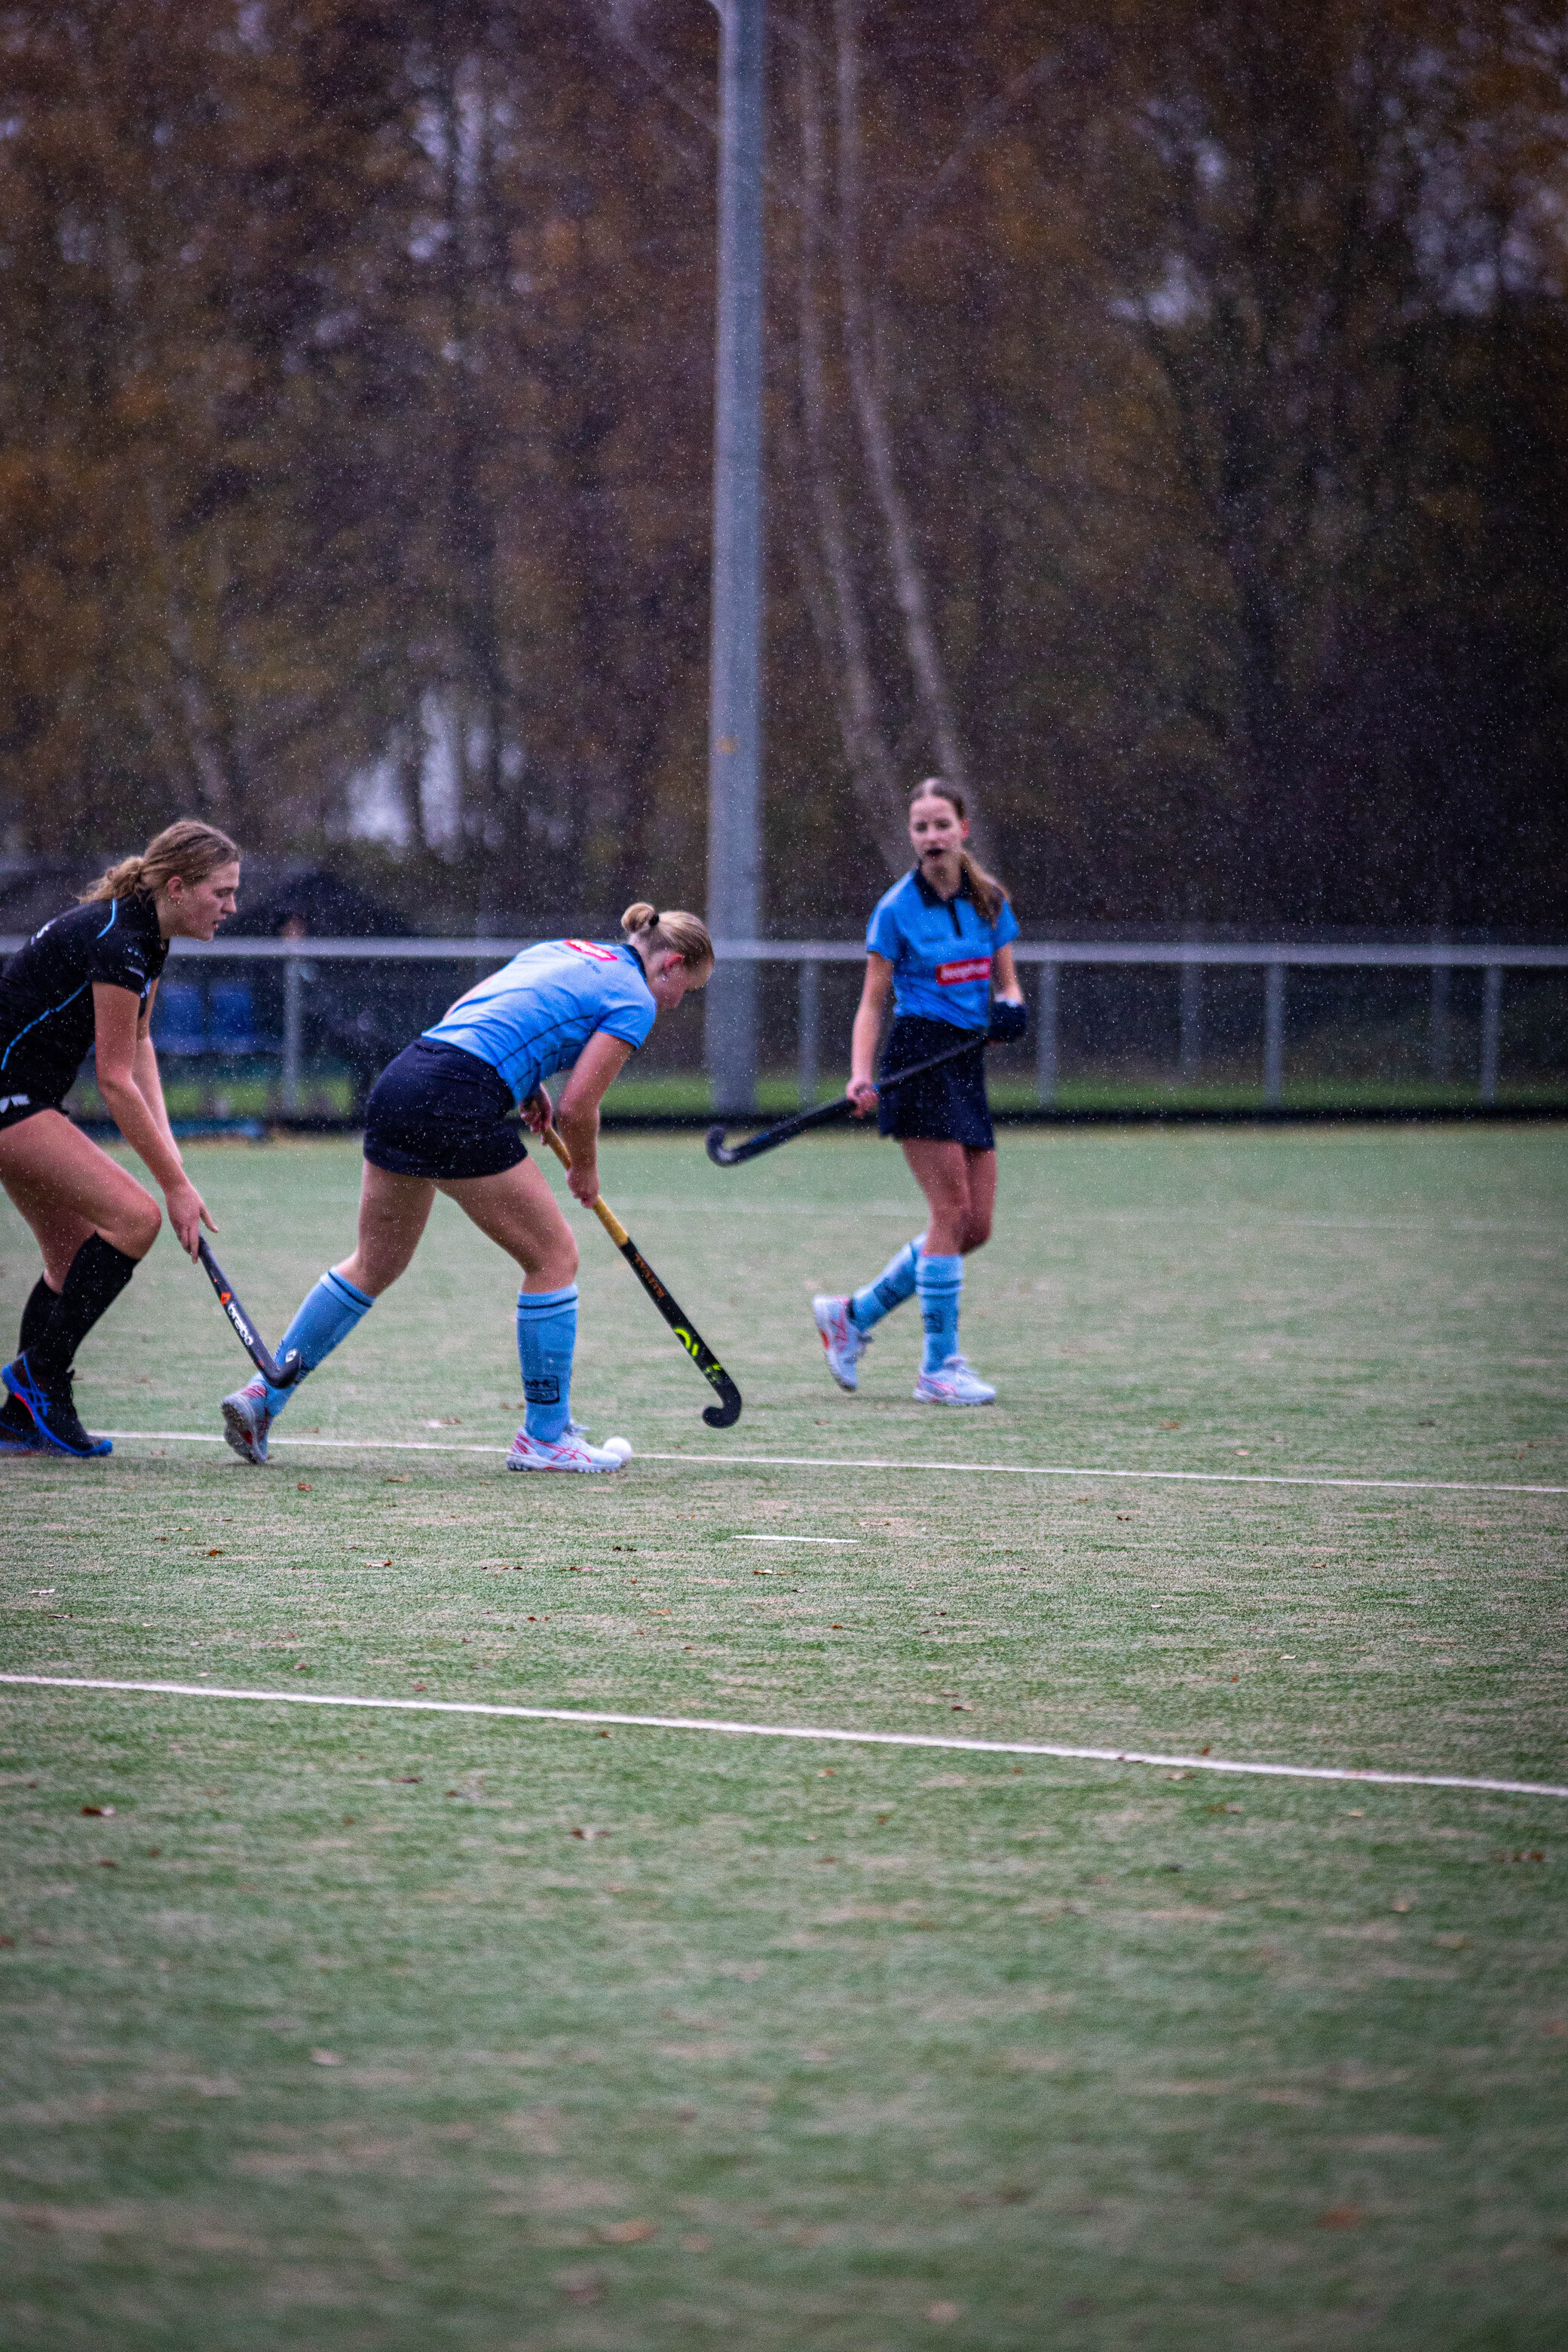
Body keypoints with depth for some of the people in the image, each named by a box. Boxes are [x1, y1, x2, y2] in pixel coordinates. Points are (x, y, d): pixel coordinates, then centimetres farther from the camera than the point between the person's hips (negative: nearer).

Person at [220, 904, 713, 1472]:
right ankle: (544, 1436, 11)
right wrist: (585, 1172, 15)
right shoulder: (635, 1000, 0)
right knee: (554, 1257, 6)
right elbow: (577, 1109, -4)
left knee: (374, 1265, 21)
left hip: (397, 1084, 8)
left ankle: (262, 1395, 18)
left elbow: (458, 1016, 25)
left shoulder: (558, 951, 25)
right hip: (456, 1109, -8)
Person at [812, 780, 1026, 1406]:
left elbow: (1006, 981, 16)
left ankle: (852, 1314, 19)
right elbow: (873, 1002, -2)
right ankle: (939, 1368, -6)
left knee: (974, 1227, 5)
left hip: (967, 1065, 6)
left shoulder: (989, 901, 9)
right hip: (917, 1057, -6)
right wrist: (860, 1073, -16)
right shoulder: (897, 908, -4)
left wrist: (1009, 1007, -8)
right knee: (952, 1211, -12)